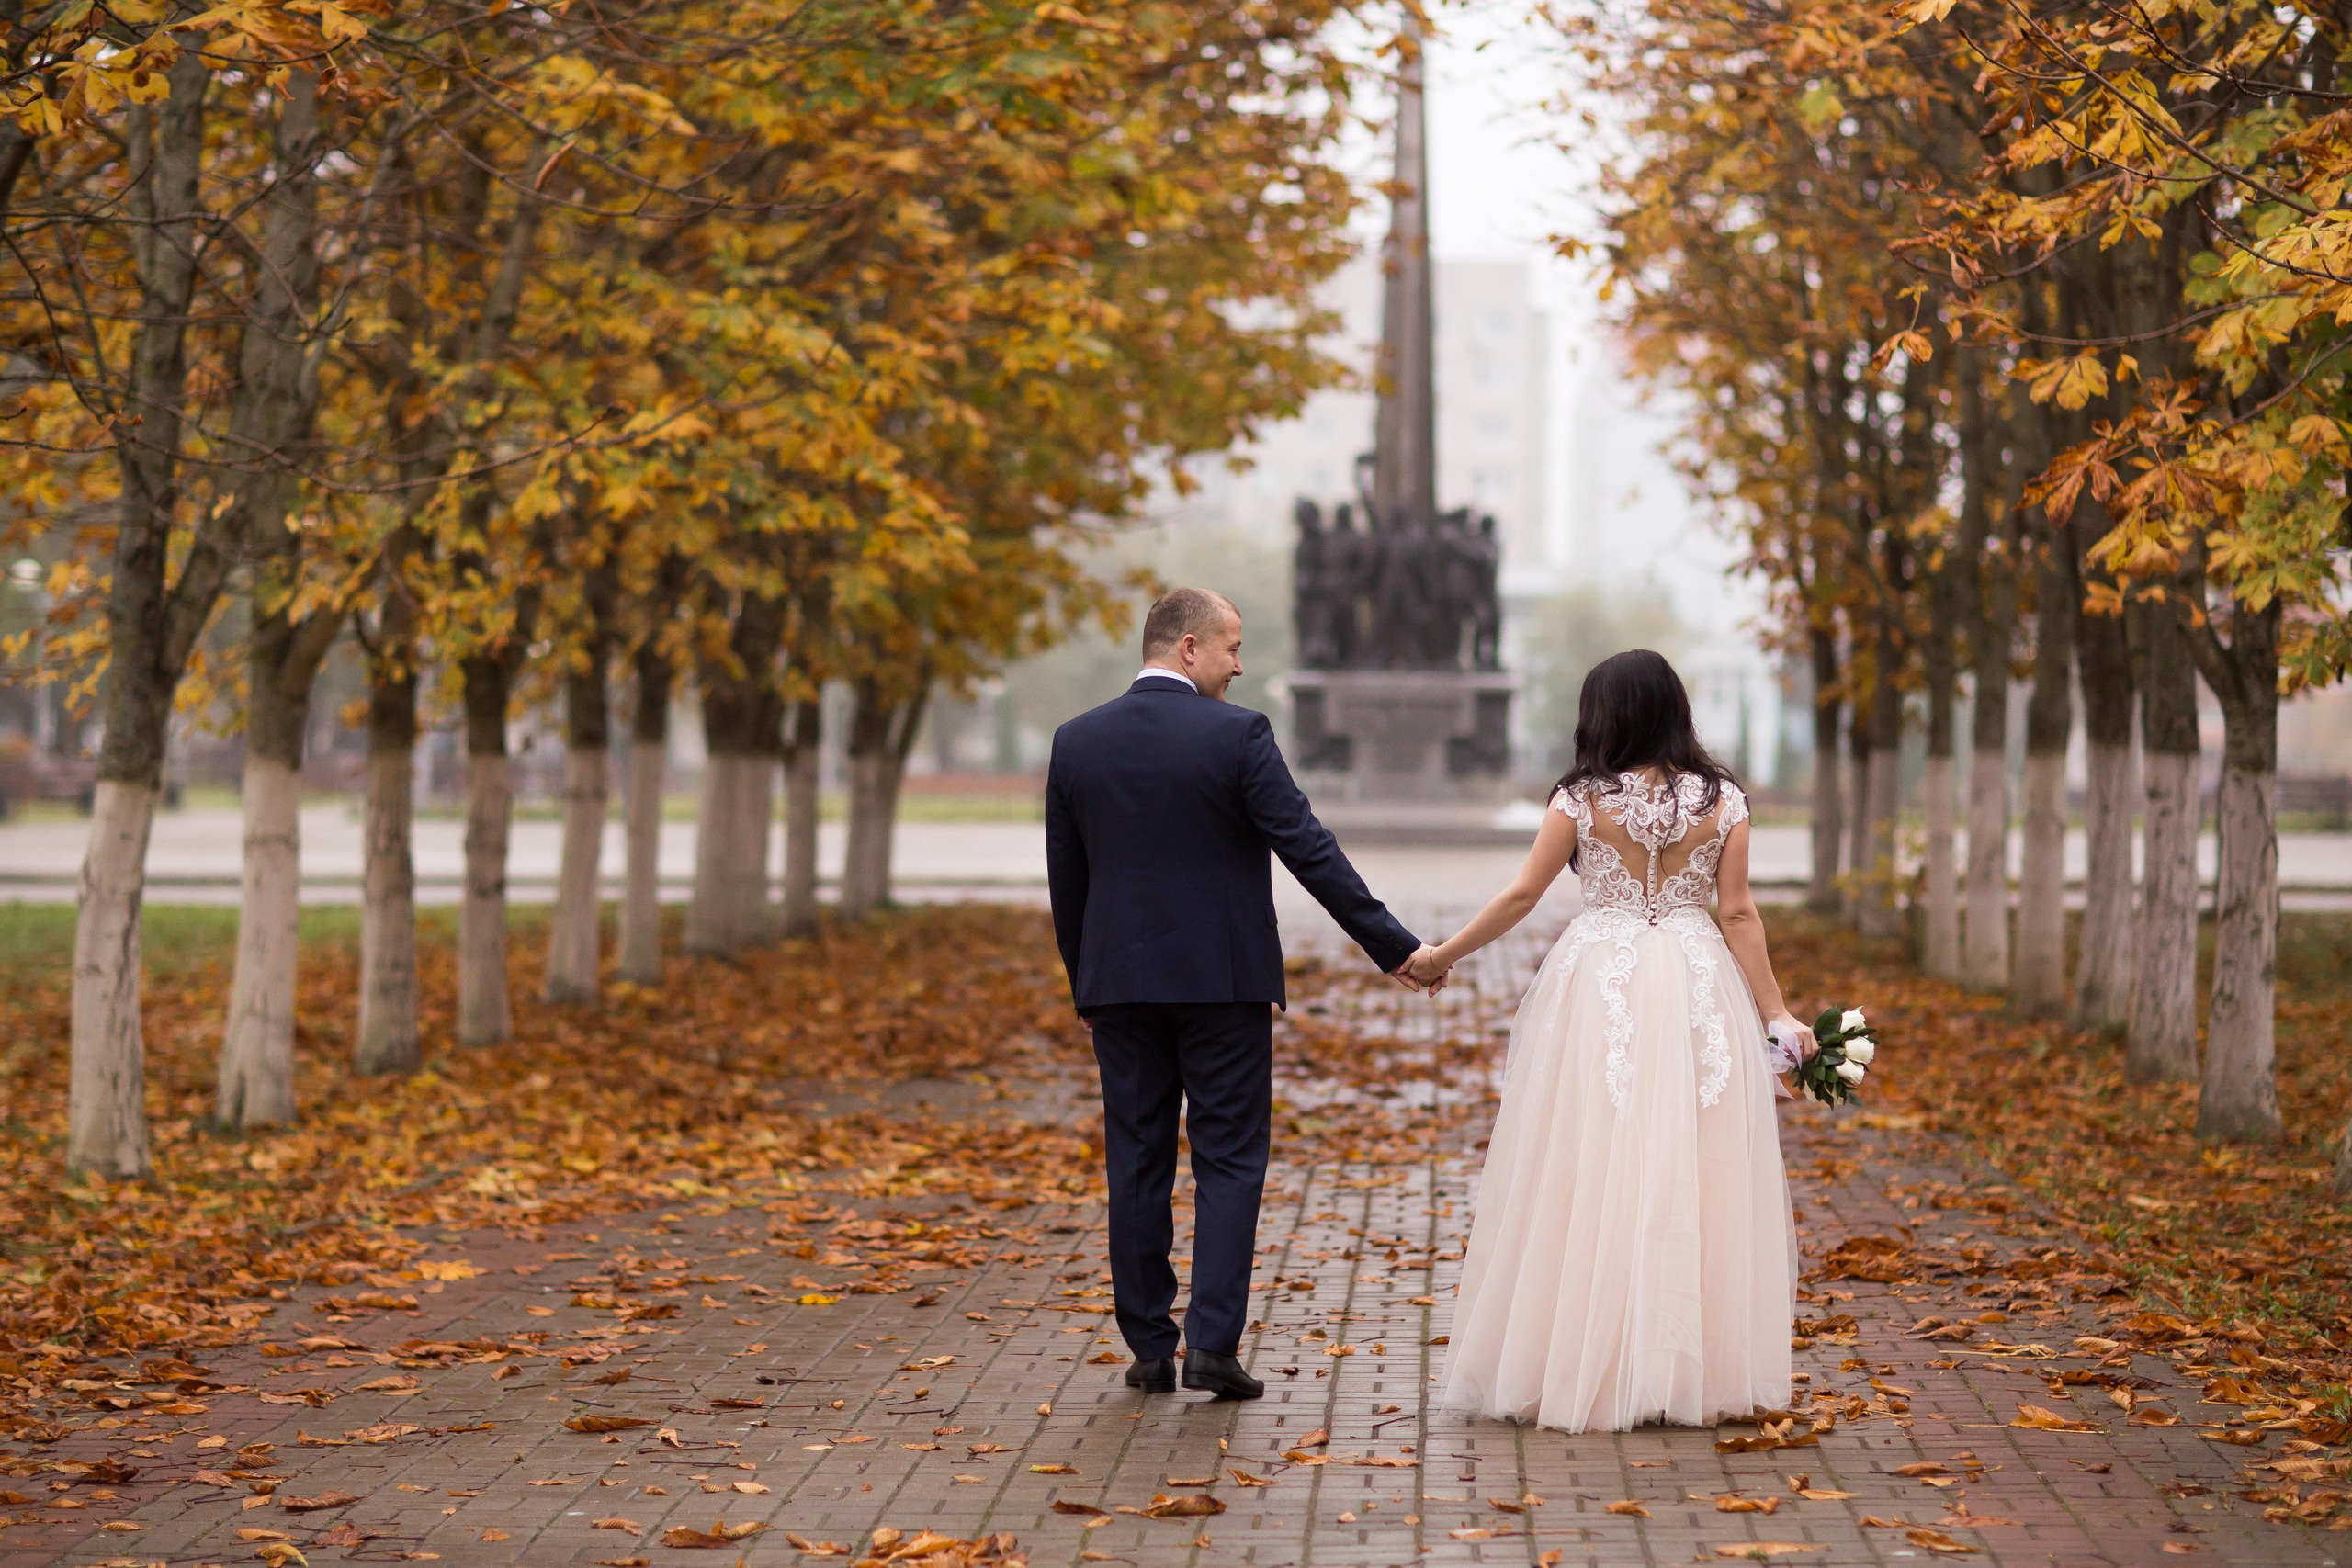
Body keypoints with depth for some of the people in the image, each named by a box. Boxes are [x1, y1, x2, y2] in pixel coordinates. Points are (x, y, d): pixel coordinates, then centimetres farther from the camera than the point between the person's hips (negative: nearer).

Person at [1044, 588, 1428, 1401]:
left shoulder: (1077, 742, 4)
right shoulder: (1237, 735, -10)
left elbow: (1065, 881, 9)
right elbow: (1309, 851, -12)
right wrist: (1392, 945, -7)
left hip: (1121, 984, 4)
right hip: (1222, 980, -4)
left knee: (1138, 1165, 9)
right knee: (1229, 1161, 3)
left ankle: (1149, 1348, 11)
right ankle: (1213, 1343, -4)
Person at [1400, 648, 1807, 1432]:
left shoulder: (1584, 800, -4)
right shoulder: (1722, 800, 1)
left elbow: (1521, 896, -1)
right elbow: (1738, 914, 0)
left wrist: (1443, 955, 11)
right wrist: (1775, 1013, 5)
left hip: (1600, 989, -2)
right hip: (1698, 992, 2)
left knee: (1590, 1173, 3)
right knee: (1692, 1176, 5)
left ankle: (1577, 1366, 6)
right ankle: (1693, 1370, 8)